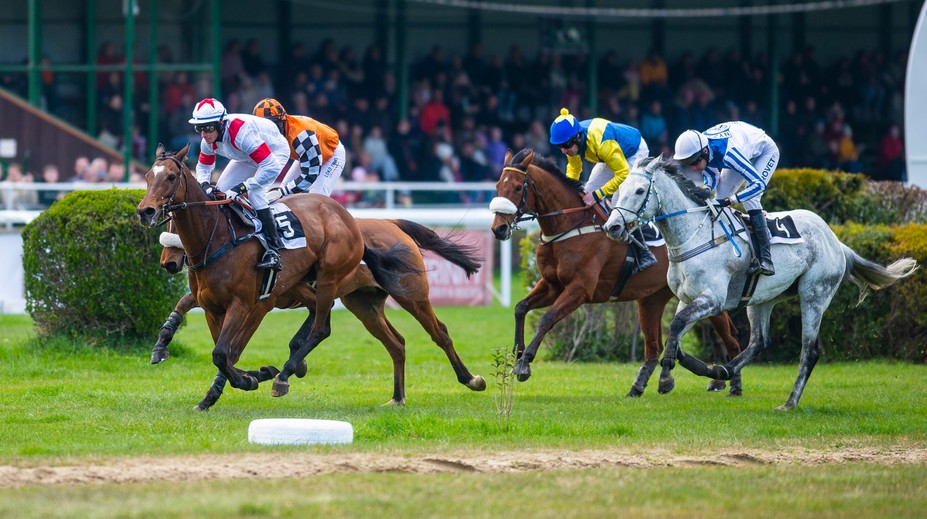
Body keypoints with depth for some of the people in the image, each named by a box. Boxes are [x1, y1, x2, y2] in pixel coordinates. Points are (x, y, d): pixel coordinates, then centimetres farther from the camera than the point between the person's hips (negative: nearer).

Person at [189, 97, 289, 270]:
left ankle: (273, 250, -28)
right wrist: (204, 184, -23)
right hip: (247, 158, 8)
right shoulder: (209, 140, -19)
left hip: (275, 153, -8)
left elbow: (272, 167, -47)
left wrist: (243, 187, -50)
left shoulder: (241, 133, -44)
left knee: (255, 193, -29)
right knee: (221, 190, -5)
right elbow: (203, 165, 1)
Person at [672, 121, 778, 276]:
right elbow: (712, 175, -4)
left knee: (749, 199, -24)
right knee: (720, 197, -4)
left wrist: (730, 200, -50)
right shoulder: (696, 149, -23)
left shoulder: (727, 153, -44)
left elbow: (759, 183, -44)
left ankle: (765, 258, -24)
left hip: (766, 151, -8)